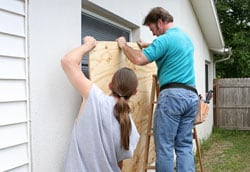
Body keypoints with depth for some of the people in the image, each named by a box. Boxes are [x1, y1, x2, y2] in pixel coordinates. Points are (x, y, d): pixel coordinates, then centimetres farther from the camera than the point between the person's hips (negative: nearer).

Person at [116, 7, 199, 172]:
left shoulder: (165, 39, -7)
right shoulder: (187, 38, 21)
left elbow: (139, 59, -15)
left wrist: (124, 46, 3)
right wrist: (147, 46, 40)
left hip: (172, 95, -8)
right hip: (191, 96, 9)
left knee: (164, 146, -2)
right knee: (185, 146, 7)